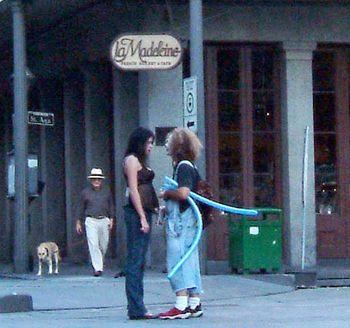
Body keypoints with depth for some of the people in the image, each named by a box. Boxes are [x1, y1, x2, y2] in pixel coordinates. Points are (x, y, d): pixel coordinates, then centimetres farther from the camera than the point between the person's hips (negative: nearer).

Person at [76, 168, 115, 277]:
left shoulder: (107, 191, 10)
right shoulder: (85, 192, 5)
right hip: (91, 221, -2)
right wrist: (78, 222, 10)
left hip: (104, 220, 2)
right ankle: (97, 268, -15)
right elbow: (81, 208, 11)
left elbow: (111, 206, 15)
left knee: (103, 245, 5)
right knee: (93, 245, -12)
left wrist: (111, 220, 5)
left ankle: (98, 263, 28)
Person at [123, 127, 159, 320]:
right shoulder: (131, 160, -6)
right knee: (135, 259, -10)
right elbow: (133, 190, -14)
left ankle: (137, 307, 11)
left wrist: (156, 208, 15)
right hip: (136, 212, -10)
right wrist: (142, 217, -18)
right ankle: (136, 309, -12)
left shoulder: (139, 161, 23)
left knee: (139, 261, 9)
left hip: (143, 212, 10)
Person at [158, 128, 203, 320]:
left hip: (180, 219, -10)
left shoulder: (184, 167, -12)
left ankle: (181, 306, -13)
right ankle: (194, 304, 13)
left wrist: (166, 194, -8)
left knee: (178, 259, -10)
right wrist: (168, 205, 15)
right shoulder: (189, 167, 17)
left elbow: (183, 193, -24)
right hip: (188, 219, 10)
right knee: (189, 261, 10)